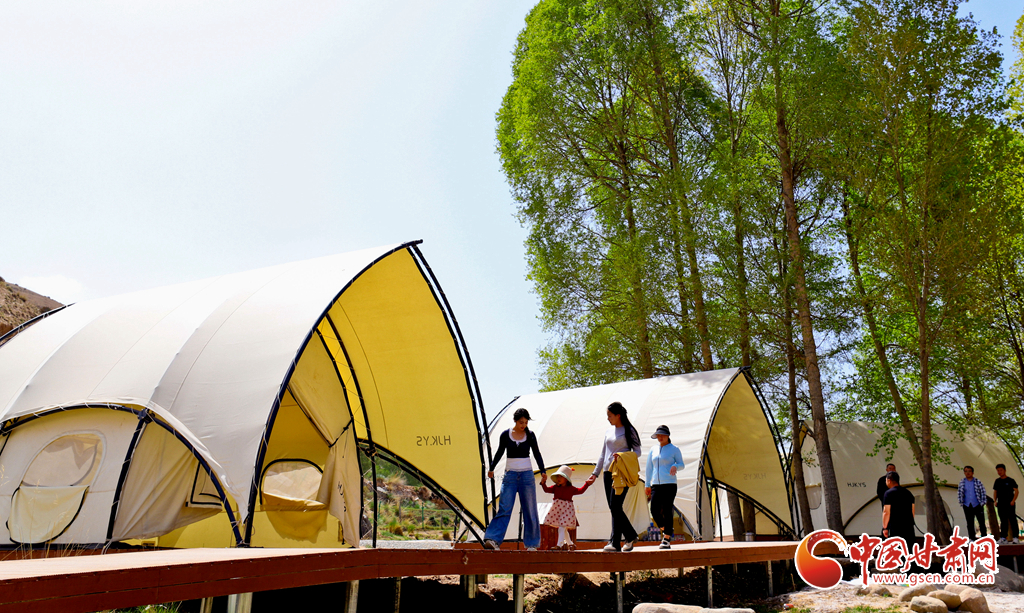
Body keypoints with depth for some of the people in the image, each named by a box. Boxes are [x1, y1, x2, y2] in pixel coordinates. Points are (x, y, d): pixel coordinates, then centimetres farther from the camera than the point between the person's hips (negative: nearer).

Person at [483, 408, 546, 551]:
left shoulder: (530, 435, 2)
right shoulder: (505, 435, 0)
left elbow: (537, 454, 7)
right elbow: (500, 452, 11)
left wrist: (542, 471, -2)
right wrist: (491, 468, 8)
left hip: (527, 475, 1)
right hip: (510, 475, -1)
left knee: (530, 510, 2)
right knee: (504, 508, -11)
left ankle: (531, 544, 11)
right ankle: (492, 539, -15)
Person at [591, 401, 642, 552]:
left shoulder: (628, 431, -1)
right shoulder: (608, 431, 16)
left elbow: (637, 452, -3)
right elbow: (603, 454, 21)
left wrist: (623, 455, -20)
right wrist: (595, 472, 18)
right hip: (608, 472, 7)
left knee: (615, 506, -12)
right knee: (613, 508, 5)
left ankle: (615, 542, -9)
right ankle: (631, 536, 17)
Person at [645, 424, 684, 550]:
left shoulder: (674, 449, 2)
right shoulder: (653, 450, 14)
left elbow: (681, 464, 7)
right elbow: (649, 467, 17)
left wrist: (675, 466, -17)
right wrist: (647, 485, 15)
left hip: (669, 484, -4)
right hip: (656, 485, 4)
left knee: (667, 511, -8)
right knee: (654, 510, -6)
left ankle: (666, 540, -1)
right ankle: (668, 530, 19)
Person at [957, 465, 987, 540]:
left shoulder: (978, 481, 0)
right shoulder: (962, 482, 4)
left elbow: (983, 492, 2)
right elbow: (959, 493, 9)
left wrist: (982, 502, -4)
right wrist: (961, 503, 4)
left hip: (977, 505, -1)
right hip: (967, 506, 1)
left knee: (982, 522, 2)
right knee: (970, 523, 5)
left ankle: (984, 537, 10)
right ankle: (971, 539, 8)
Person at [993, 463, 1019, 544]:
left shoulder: (1010, 480, 0)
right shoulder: (997, 481, 13)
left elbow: (1016, 491, -3)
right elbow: (995, 492, 17)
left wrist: (1013, 500, -14)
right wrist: (995, 501, 5)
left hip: (1009, 504, -4)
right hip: (1001, 504, 4)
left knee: (1012, 520, -5)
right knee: (1003, 521, 6)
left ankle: (1015, 537, -2)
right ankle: (1003, 537, 7)